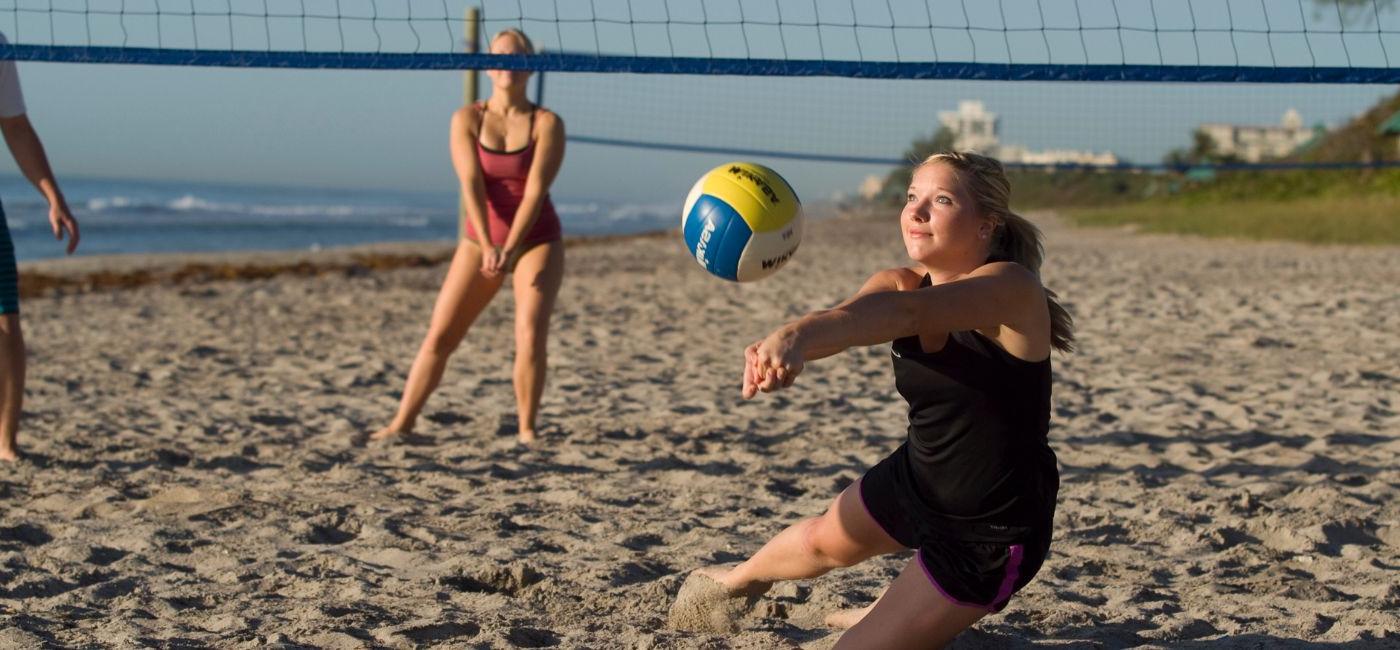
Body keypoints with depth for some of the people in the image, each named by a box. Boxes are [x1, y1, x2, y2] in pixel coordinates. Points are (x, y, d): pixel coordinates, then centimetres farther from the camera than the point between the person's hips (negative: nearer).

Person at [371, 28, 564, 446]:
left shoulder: (547, 124, -7)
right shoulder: (467, 119, -4)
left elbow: (535, 189, -17)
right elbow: (471, 183, -16)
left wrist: (510, 248, -28)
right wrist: (487, 245, -29)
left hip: (537, 240, -2)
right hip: (481, 240, 2)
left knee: (531, 337, -16)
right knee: (438, 336, -1)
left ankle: (527, 430, -2)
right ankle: (402, 422, 7)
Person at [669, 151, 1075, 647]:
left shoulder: (1012, 287, -27)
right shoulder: (898, 286, -7)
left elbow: (907, 313, -45)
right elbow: (847, 315, -29)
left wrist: (798, 338, -62)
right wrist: (787, 339, -54)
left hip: (989, 533, -7)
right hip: (916, 478, 7)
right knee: (825, 540, 31)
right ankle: (739, 581, 63)